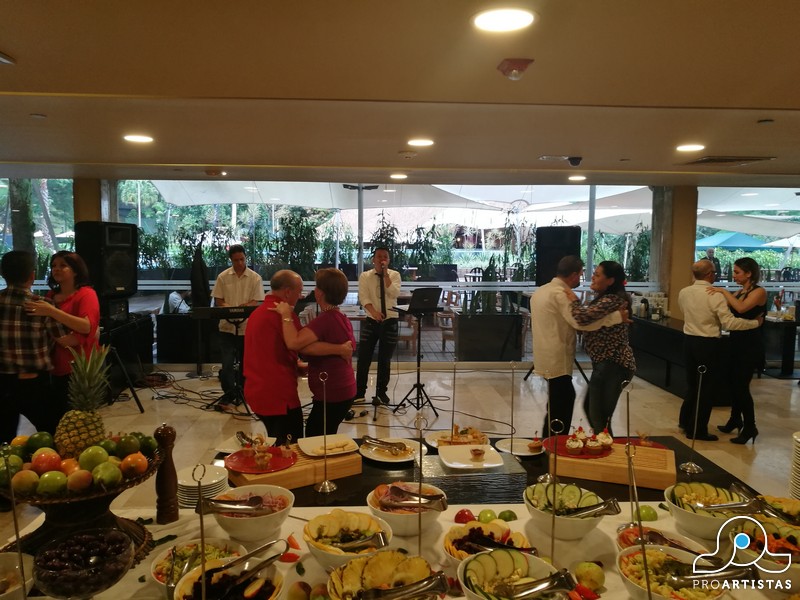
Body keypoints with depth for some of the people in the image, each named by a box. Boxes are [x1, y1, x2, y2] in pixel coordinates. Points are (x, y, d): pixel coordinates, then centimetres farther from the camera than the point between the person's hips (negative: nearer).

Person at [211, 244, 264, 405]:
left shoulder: (255, 278, -2)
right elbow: (218, 300, 2)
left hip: (247, 326, 0)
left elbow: (256, 302, -5)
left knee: (245, 361, 10)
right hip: (227, 326, 0)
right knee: (227, 362, -3)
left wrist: (244, 307, -26)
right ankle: (228, 393, 10)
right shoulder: (223, 277, 1)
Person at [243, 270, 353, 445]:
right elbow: (306, 346, -23)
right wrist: (340, 349, -16)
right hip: (278, 393, -10)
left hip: (257, 391, 10)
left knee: (276, 447, 22)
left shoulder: (258, 312, 15)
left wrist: (297, 365, 22)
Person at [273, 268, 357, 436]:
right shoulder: (341, 318, 10)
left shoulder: (325, 320, -23)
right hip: (343, 390, 10)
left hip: (332, 395, -10)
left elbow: (294, 343, -36)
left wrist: (286, 315, -23)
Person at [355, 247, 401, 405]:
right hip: (371, 321, 0)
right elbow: (363, 297, -12)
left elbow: (395, 294, -14)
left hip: (390, 322, 1)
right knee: (364, 359, 1)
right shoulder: (365, 276, 0)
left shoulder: (394, 275, 2)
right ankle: (359, 392, 14)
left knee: (385, 360, 10)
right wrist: (374, 312, -28)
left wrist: (386, 275, -17)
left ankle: (381, 391, 24)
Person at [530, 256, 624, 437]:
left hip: (549, 357, 10)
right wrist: (617, 316, -21)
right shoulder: (560, 293, -17)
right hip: (557, 359, -10)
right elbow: (581, 321, -27)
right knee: (561, 405, -1)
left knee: (565, 399, 18)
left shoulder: (541, 291, 14)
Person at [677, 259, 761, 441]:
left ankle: (685, 421, 32)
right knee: (706, 387, 5)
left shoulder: (683, 293, 2)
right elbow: (729, 322, -22)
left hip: (689, 340, 6)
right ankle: (697, 430, 11)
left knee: (693, 383, 21)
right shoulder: (715, 295, -17)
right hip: (707, 344, -6)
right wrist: (756, 322, -11)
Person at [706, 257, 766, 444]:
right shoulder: (739, 292, 10)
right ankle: (735, 420, 29)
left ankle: (750, 427, 9)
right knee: (733, 383, 14)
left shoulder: (759, 292, -12)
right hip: (737, 343, 7)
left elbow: (741, 308, -29)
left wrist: (723, 291, -25)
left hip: (750, 346, -7)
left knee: (741, 386, -5)